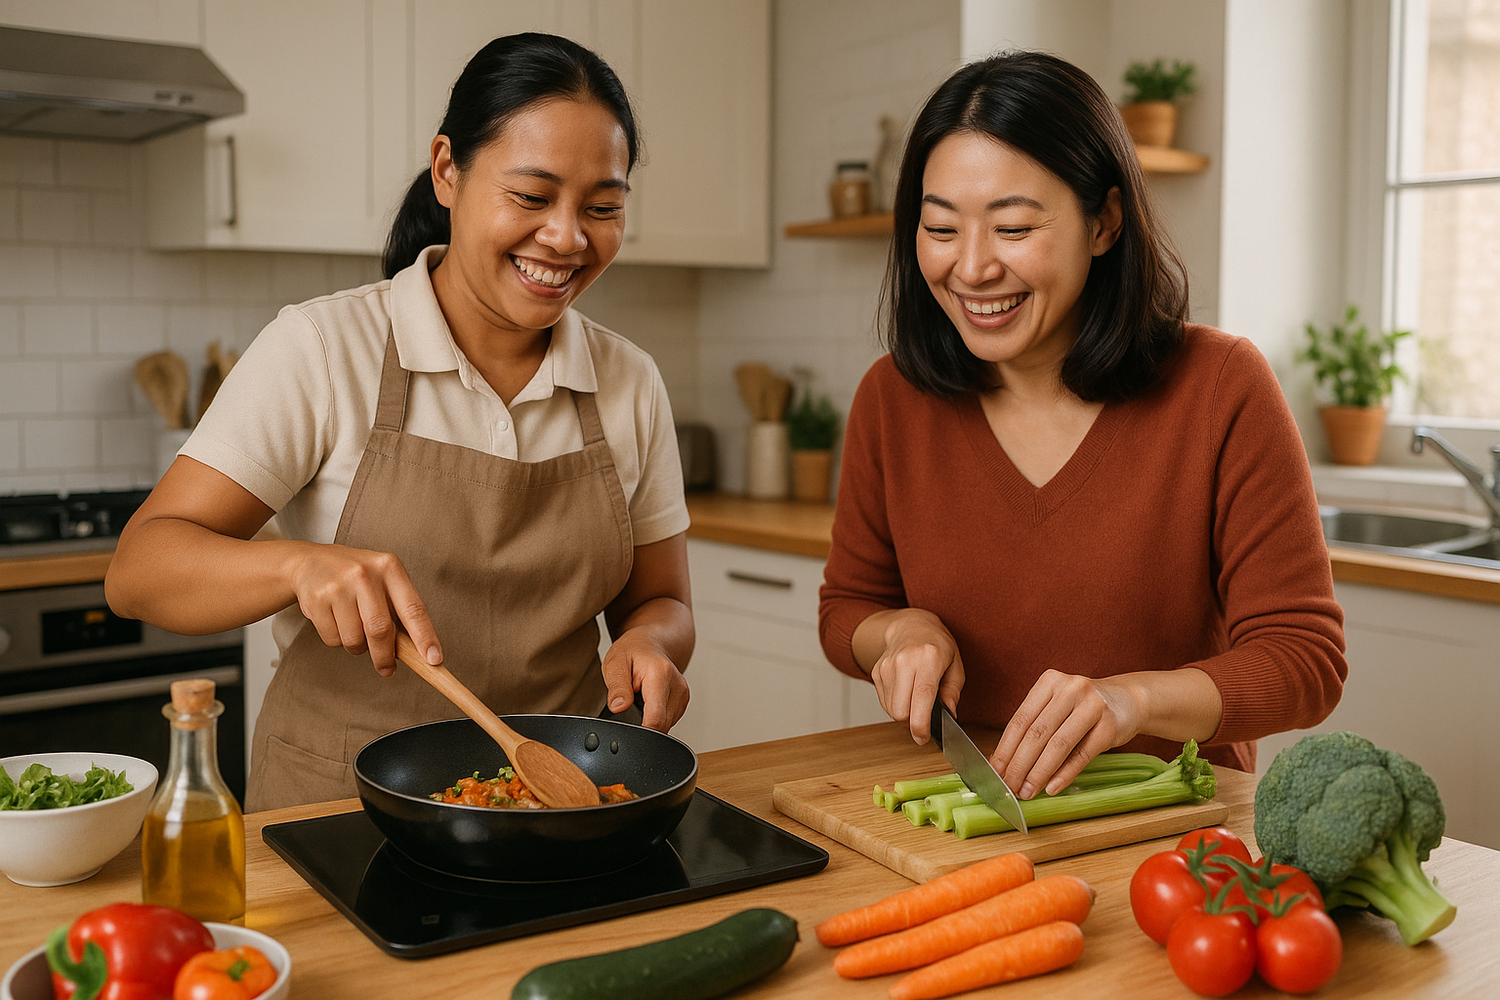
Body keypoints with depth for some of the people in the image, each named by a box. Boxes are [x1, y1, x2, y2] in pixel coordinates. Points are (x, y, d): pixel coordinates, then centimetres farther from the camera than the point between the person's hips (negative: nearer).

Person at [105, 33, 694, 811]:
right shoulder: (322, 348, -6)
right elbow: (137, 571, -10)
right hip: (339, 805, -2)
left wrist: (649, 644, -9)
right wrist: (302, 564, -29)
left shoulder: (630, 384, 5)